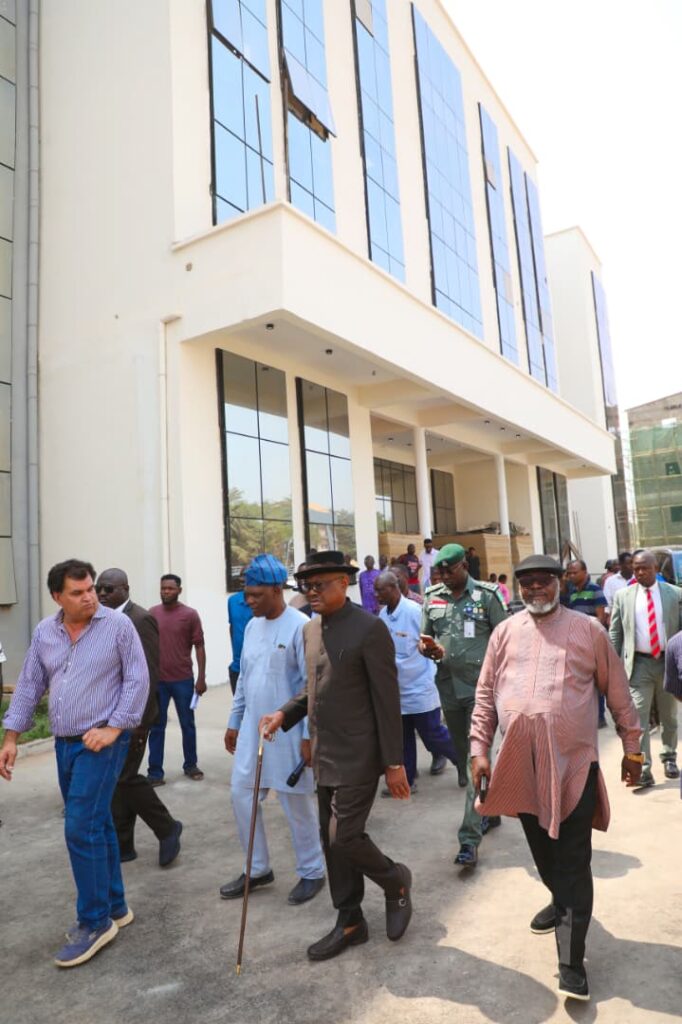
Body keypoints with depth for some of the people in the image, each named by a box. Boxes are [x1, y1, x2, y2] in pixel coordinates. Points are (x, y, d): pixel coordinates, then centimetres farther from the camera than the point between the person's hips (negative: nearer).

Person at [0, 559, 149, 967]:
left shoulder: (118, 625, -11)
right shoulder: (44, 632, 4)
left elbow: (138, 680, -10)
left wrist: (113, 727, -15)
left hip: (102, 742, -6)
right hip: (64, 743, 6)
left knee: (81, 828, -7)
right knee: (96, 825, 15)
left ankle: (96, 921, 9)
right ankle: (114, 906, 29)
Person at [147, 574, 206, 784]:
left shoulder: (190, 614, -4)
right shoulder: (151, 614, 3)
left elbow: (199, 647, -3)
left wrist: (201, 678, -7)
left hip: (183, 679, -1)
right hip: (157, 680, 1)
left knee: (187, 724, 11)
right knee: (156, 727, 6)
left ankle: (190, 765, 27)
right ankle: (155, 773, 14)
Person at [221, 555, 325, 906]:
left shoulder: (300, 626, -17)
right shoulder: (252, 626, 6)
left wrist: (309, 734, -16)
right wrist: (234, 722, 16)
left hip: (288, 731, -7)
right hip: (252, 728, 7)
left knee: (296, 802, 7)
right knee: (241, 795, 12)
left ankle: (312, 872, 27)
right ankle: (258, 869, 30)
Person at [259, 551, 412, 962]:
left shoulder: (369, 628, -16)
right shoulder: (311, 629, 7)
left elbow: (387, 700, -14)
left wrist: (394, 762, -13)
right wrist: (284, 715, 1)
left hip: (358, 757, -7)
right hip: (324, 757, 7)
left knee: (345, 837, -5)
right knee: (332, 841, 14)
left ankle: (396, 881, 25)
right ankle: (350, 921, 32)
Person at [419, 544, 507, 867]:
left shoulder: (487, 595, -6)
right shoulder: (433, 597, 5)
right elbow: (424, 638, 13)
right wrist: (428, 649, -10)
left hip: (482, 686, -5)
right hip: (449, 687, 5)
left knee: (476, 758, -6)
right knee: (463, 756, 17)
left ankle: (470, 838, -3)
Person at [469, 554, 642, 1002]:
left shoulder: (588, 629, -2)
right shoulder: (505, 633, 3)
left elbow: (618, 693, 5)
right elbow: (485, 695, 5)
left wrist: (632, 747, 7)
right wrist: (479, 749, 1)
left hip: (573, 762, -3)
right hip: (520, 763, 3)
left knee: (574, 861, 2)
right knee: (542, 849, 21)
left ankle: (571, 960, 12)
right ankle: (561, 902, 47)